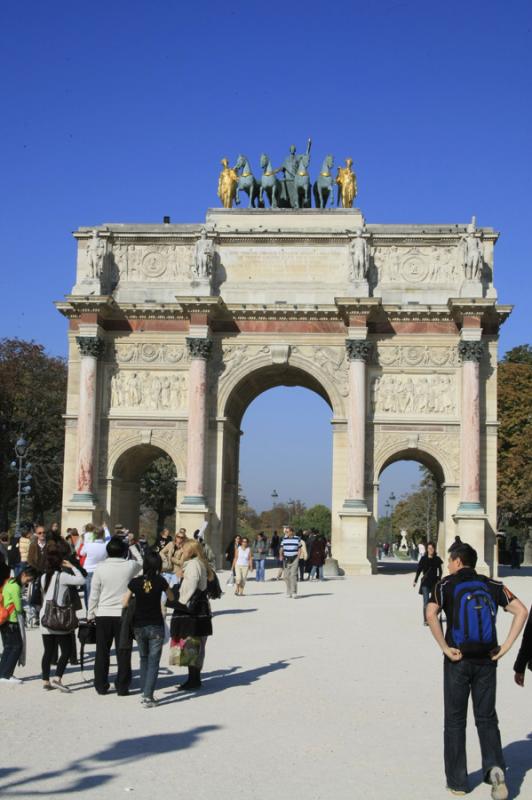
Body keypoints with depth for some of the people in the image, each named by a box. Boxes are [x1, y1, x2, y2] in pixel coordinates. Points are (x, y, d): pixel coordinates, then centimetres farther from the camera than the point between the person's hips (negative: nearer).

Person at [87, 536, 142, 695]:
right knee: (123, 652, 7)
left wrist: (91, 614, 8)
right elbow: (143, 566, 17)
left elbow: (94, 594, -1)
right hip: (124, 614, -1)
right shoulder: (131, 566, -7)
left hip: (103, 615, 1)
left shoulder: (100, 567, -6)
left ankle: (101, 686, 15)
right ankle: (122, 686, 9)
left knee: (102, 652, 11)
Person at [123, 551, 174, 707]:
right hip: (156, 626, -3)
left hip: (139, 626, 3)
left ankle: (143, 692, 22)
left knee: (144, 659, 21)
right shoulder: (160, 581, -10)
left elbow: (125, 603, -2)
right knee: (153, 661, 1)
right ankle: (148, 696, -8)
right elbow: (171, 598, 6)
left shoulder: (135, 582, -7)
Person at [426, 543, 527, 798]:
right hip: (487, 660, 2)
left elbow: (431, 614, -22)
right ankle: (494, 766, -8)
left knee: (455, 721, 10)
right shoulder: (491, 585, 5)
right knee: (486, 718, 14)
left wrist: (446, 649, -15)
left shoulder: (446, 585, -4)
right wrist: (506, 646, -3)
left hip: (458, 660, -2)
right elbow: (521, 610, -3)